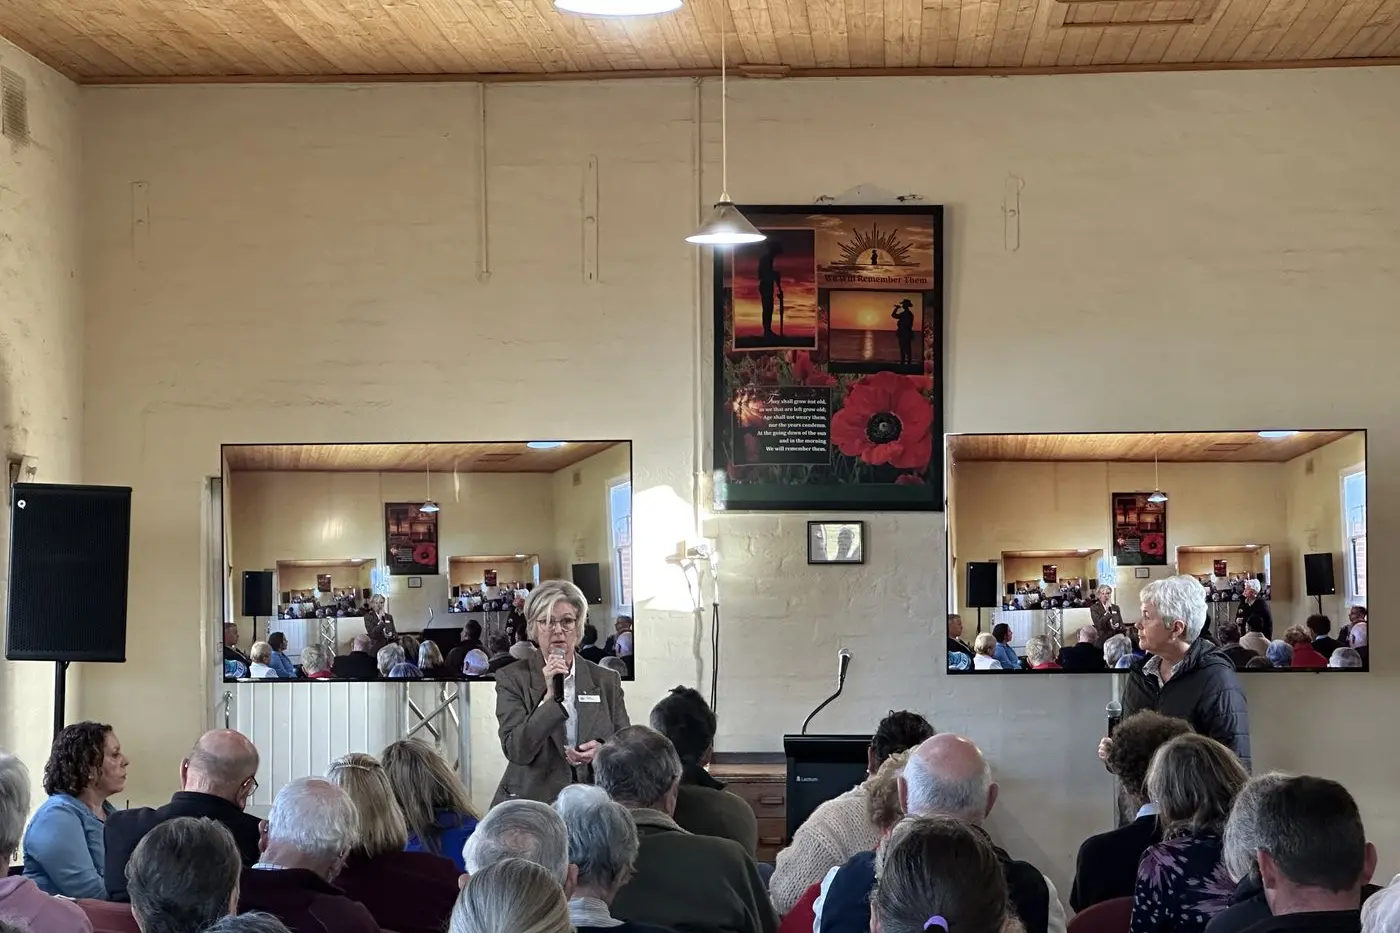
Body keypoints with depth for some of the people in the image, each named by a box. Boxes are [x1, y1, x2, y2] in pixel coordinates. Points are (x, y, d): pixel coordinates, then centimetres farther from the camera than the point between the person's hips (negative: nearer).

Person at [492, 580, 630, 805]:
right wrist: (550, 697, -11)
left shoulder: (606, 681, 12)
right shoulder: (512, 678, 5)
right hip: (531, 804, -4)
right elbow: (515, 751, -5)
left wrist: (602, 750, -5)